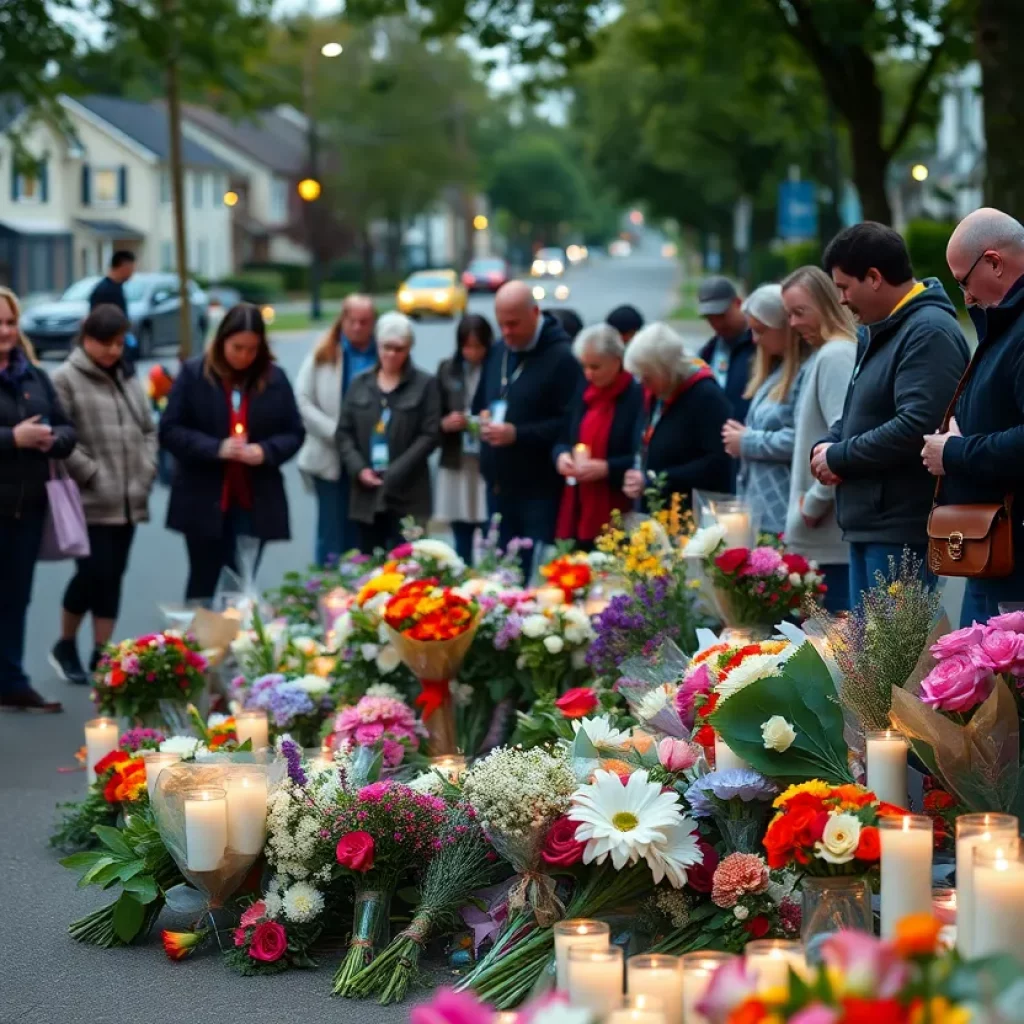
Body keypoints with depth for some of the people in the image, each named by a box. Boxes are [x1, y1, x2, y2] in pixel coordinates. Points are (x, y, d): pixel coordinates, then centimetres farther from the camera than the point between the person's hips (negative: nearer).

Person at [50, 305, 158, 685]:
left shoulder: (128, 377, 13)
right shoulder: (67, 379, -7)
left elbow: (148, 429, 18)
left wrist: (146, 471, 5)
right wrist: (93, 475, -14)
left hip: (129, 500, 6)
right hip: (90, 501, -6)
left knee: (113, 576, 7)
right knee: (94, 572, -8)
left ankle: (101, 655, 13)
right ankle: (65, 646, 12)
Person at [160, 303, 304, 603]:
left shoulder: (275, 379, 3)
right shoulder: (193, 374, -3)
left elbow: (294, 433, 7)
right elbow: (169, 431, -5)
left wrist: (266, 451, -14)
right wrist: (216, 448, -18)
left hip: (255, 503, 1)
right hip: (204, 501, -1)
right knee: (204, 584, 8)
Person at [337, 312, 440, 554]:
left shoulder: (425, 385, 2)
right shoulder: (360, 384, 12)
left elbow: (430, 435, -5)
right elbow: (344, 432, 10)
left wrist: (394, 474, -12)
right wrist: (359, 469, -7)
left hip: (406, 493, -3)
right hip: (367, 492, 4)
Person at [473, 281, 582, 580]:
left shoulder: (561, 357, -14)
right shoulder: (499, 352, 12)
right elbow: (480, 402, 26)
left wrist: (517, 434, -22)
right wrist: (483, 415, 3)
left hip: (540, 490, -8)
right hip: (499, 485, 8)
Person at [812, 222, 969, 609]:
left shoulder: (931, 333, -15)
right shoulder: (885, 330, 18)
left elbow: (917, 426, -26)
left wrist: (839, 457, -14)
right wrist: (826, 446, 5)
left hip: (903, 532, -10)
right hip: (870, 523, 10)